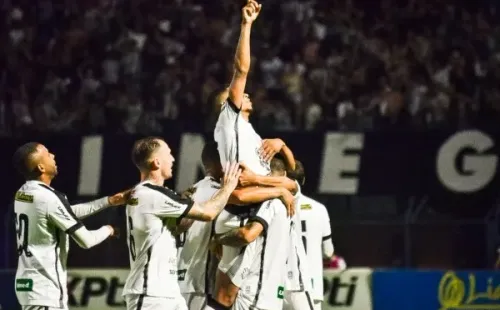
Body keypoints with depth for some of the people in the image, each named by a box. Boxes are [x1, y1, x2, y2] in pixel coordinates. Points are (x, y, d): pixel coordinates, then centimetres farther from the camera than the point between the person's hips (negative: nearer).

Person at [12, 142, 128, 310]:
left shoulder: (23, 194, 10)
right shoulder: (49, 198, -18)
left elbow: (70, 212, 23)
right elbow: (86, 240, -12)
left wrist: (109, 201, 21)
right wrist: (107, 230, 9)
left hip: (29, 283, 10)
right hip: (45, 289, -10)